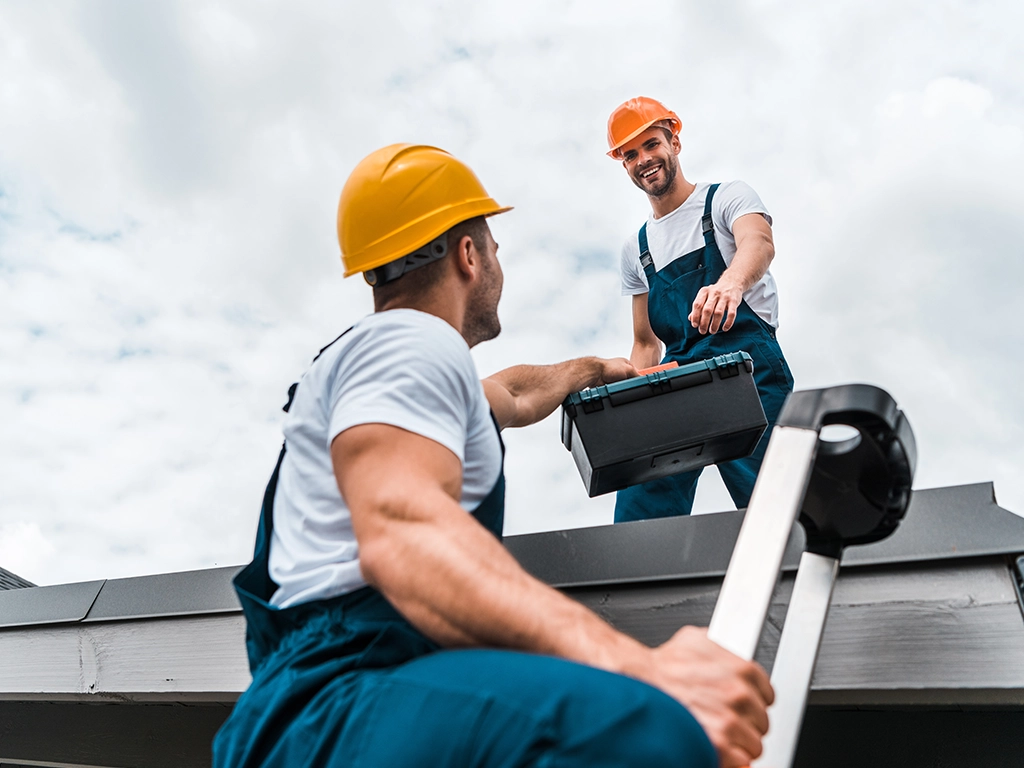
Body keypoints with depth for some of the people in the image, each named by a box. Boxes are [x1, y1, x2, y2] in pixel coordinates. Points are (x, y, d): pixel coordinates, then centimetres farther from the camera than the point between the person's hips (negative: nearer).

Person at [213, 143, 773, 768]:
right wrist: (638, 667, -35)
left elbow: (513, 395, 47)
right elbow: (400, 535, -27)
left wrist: (595, 370, 61)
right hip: (335, 698, -10)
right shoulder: (412, 341, -8)